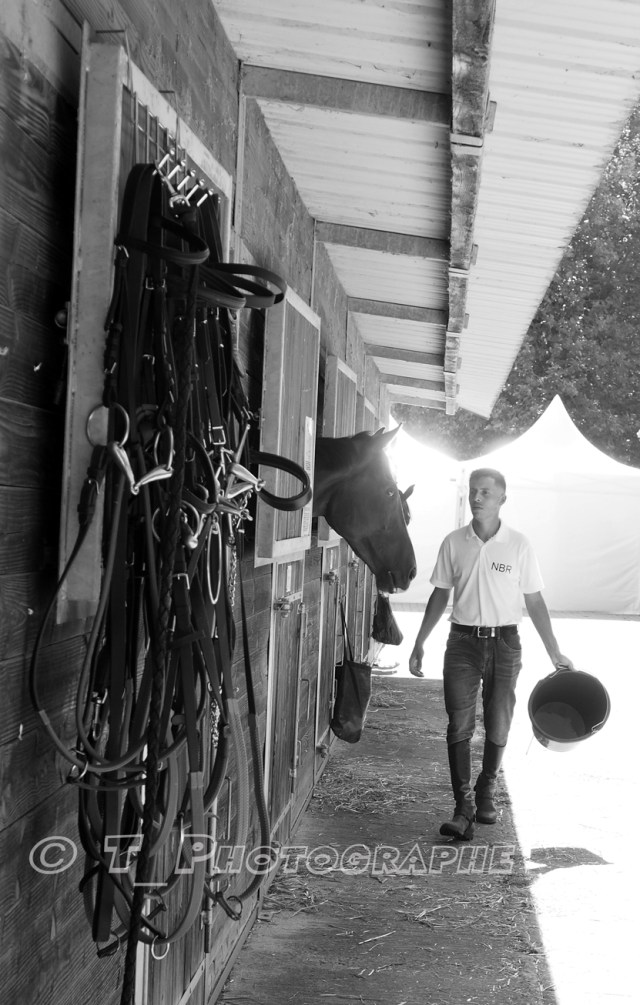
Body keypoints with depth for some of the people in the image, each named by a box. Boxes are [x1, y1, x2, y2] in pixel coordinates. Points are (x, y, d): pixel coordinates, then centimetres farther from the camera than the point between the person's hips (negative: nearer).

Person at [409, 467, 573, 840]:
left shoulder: (519, 545, -2)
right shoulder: (454, 543, 2)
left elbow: (535, 601, 2)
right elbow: (440, 596, 10)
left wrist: (555, 652, 1)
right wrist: (420, 643, 8)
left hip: (504, 644, 0)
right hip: (463, 642, 1)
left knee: (498, 728, 7)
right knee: (460, 725, -7)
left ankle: (487, 793, 28)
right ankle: (464, 807, -4)